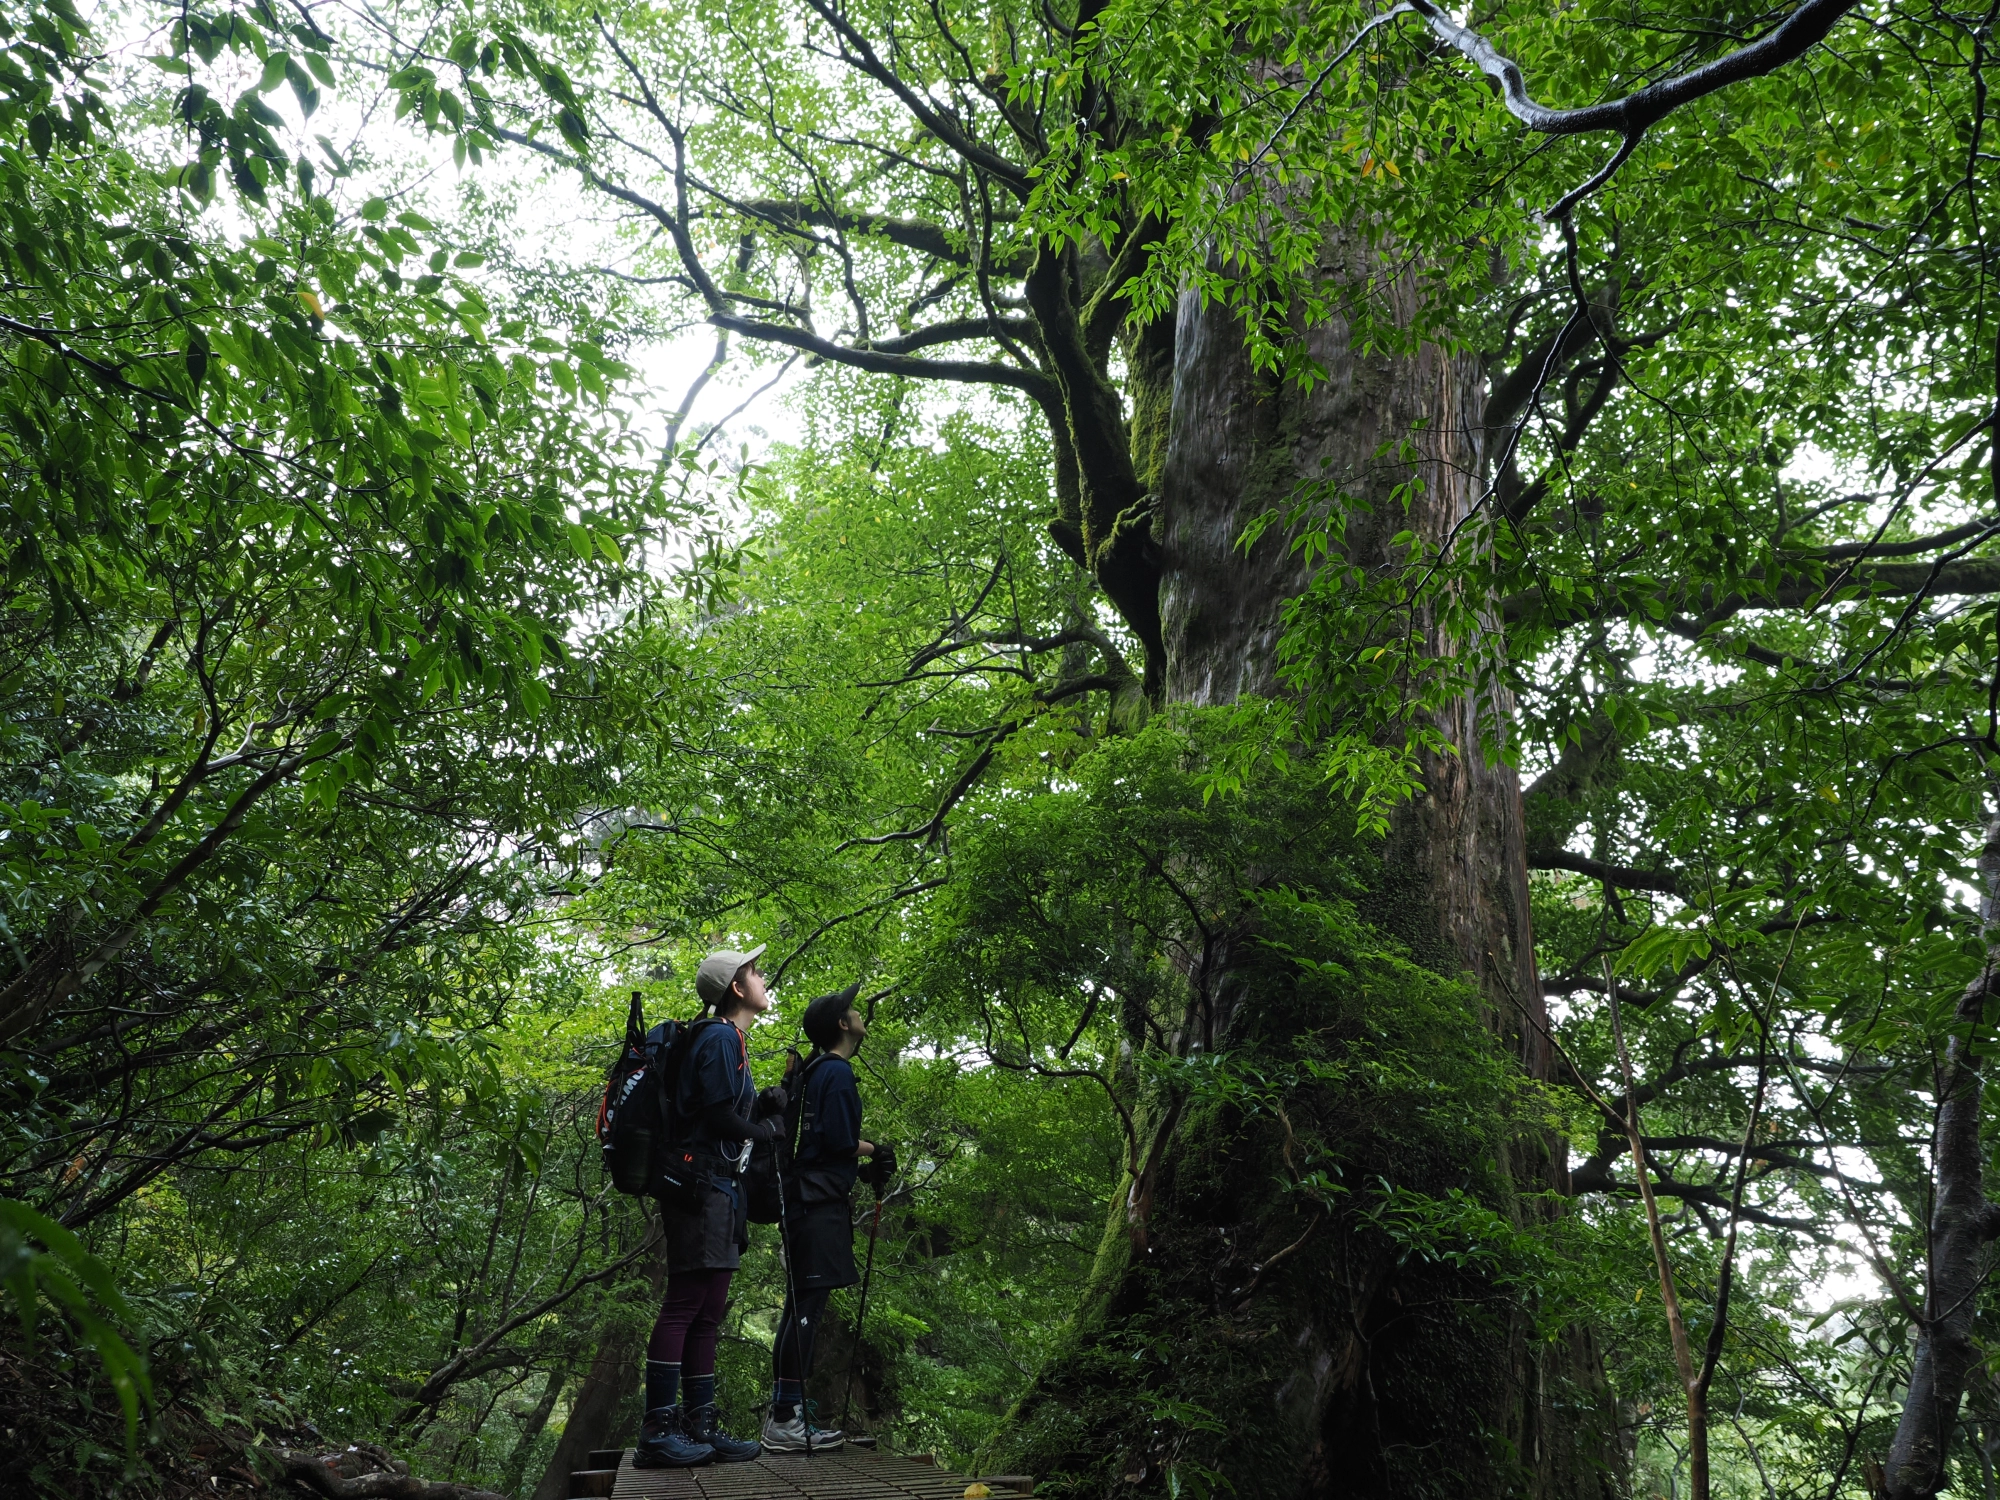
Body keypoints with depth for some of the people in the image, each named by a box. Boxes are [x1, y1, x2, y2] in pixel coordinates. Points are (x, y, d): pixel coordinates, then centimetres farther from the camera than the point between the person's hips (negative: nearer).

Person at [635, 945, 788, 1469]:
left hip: (718, 1189, 11)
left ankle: (700, 1427, 14)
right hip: (703, 1186, -11)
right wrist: (769, 1126, -1)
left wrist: (768, 1103, 2)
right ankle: (657, 1432, -8)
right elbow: (721, 1117, -17)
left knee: (708, 1312, 10)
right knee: (685, 1304, -10)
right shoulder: (720, 1038, -10)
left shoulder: (727, 1041, 22)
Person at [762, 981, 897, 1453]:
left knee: (802, 1306, 12)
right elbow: (839, 1139, -18)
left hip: (806, 1198, 11)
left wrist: (862, 1165, 16)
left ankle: (786, 1414, 18)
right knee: (807, 1305, -11)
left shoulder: (815, 1070, 20)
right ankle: (785, 1420, -10)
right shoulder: (837, 1071, -11)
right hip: (820, 1201, -11)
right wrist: (872, 1150, 0)